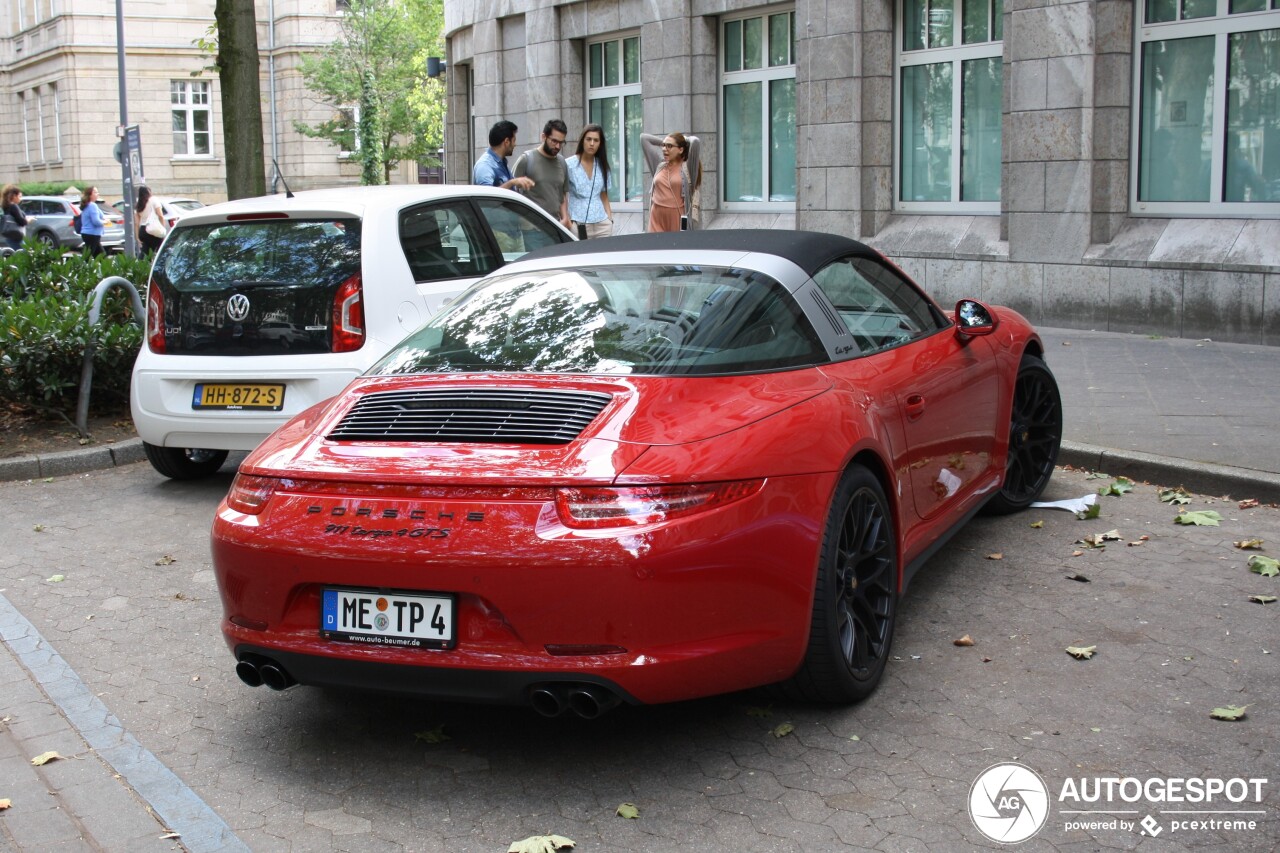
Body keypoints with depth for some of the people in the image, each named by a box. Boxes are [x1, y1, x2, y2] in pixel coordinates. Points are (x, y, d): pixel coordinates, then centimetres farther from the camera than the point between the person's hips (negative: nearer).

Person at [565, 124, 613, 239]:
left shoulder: (602, 166, 12)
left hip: (602, 224, 4)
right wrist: (567, 221, -12)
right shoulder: (569, 164, -2)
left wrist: (610, 218, 7)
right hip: (578, 224, -4)